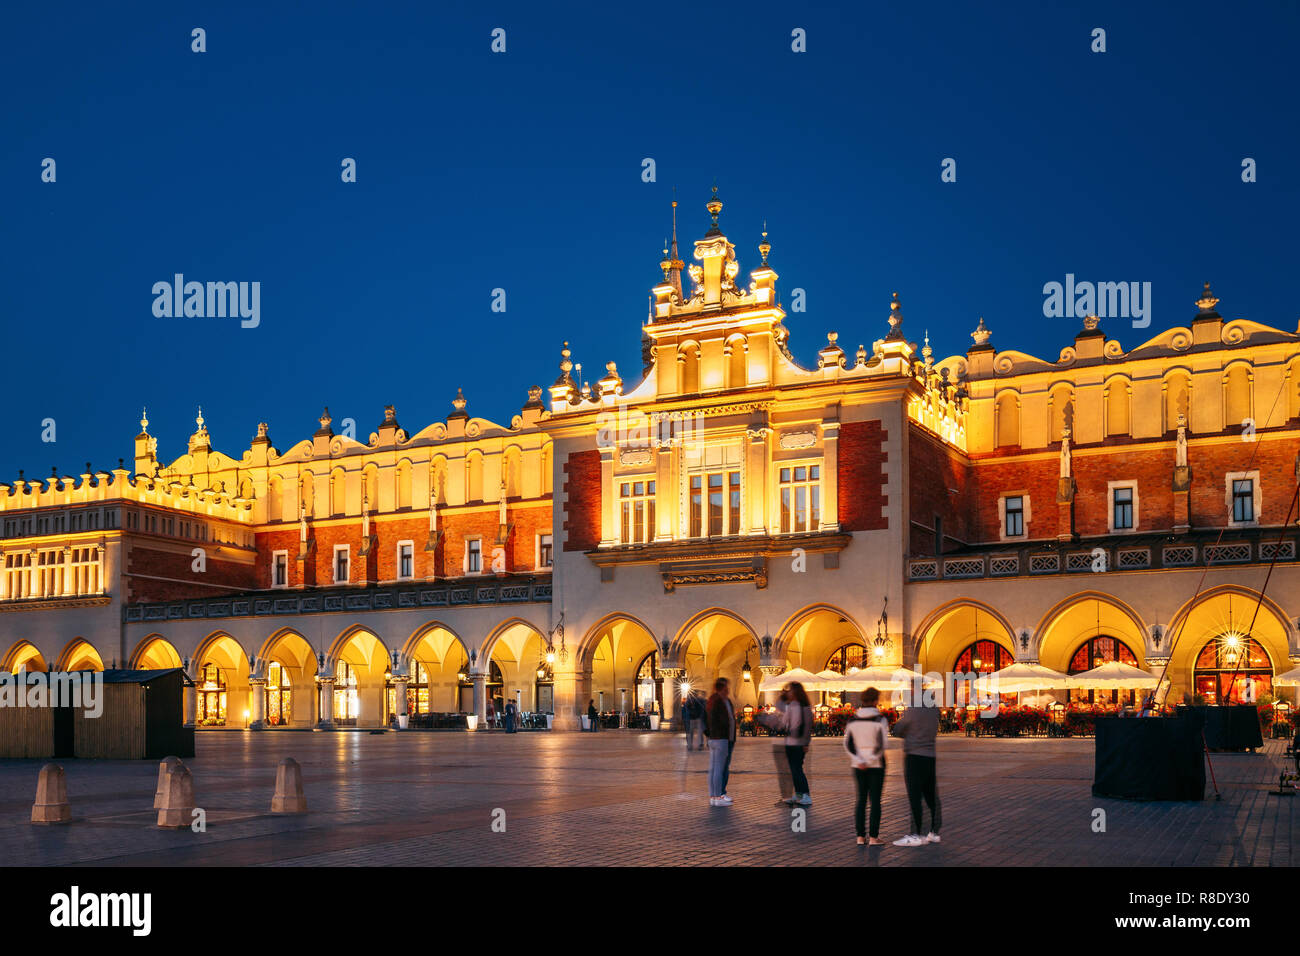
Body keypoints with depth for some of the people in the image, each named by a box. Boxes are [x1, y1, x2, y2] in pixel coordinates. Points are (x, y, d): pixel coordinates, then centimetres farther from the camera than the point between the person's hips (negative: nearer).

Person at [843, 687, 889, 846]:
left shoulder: (852, 720, 2)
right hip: (876, 764, -4)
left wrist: (859, 761, -7)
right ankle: (874, 837, 3)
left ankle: (860, 837, 9)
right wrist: (872, 761, -10)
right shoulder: (880, 720, -11)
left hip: (858, 765, 4)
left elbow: (847, 743, -2)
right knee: (875, 800, 2)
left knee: (861, 799, 10)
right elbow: (881, 744, -17)